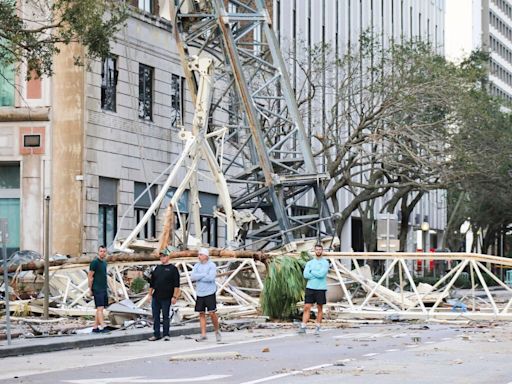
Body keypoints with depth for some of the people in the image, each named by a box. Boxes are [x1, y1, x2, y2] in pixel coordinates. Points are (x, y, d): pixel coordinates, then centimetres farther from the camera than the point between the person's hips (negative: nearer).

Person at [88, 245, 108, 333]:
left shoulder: (104, 262, 14)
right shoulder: (94, 262, -10)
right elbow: (90, 276, -10)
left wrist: (105, 287, 15)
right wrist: (90, 290, -9)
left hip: (104, 289, 8)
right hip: (97, 289, -8)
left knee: (100, 308, 7)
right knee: (100, 308, -13)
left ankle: (95, 327, 10)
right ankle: (102, 326, -20)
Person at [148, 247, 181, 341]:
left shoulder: (173, 269, -2)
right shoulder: (157, 268, 13)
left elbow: (176, 284, -7)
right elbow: (152, 283, 18)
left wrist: (174, 296, -12)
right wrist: (150, 294, 12)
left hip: (166, 298, -5)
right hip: (155, 297, 5)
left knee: (165, 316, 1)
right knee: (155, 317, 6)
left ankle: (166, 335, 9)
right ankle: (156, 334, 13)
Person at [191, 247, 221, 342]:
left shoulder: (212, 265, -4)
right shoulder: (197, 266, 10)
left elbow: (211, 278, -18)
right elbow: (192, 277, -4)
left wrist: (198, 277, -9)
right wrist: (204, 274, -13)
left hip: (209, 293, -5)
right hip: (199, 293, 5)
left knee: (212, 313, -8)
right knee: (201, 314, 4)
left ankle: (217, 331, 11)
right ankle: (203, 335, 5)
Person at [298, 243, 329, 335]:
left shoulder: (325, 263, -1)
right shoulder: (309, 263, 9)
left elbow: (321, 274, -16)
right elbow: (305, 275, -4)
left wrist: (311, 272, -5)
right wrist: (317, 275, -10)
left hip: (320, 288, -2)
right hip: (310, 287, 2)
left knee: (320, 308, 4)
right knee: (307, 307, -3)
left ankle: (317, 328, 10)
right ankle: (303, 327, -6)